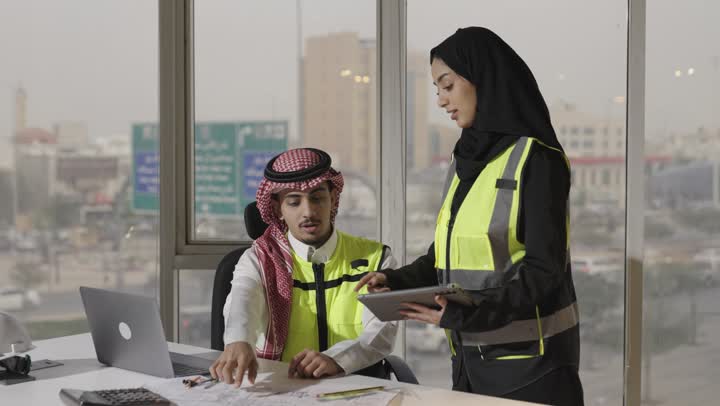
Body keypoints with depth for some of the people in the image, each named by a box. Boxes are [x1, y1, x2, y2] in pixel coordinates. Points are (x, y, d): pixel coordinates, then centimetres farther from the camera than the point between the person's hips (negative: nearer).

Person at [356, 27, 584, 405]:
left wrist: (467, 313, -28)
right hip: (470, 356, 7)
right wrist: (396, 280, -3)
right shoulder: (465, 159, 12)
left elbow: (543, 269, -17)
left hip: (527, 358, -7)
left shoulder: (536, 159, -11)